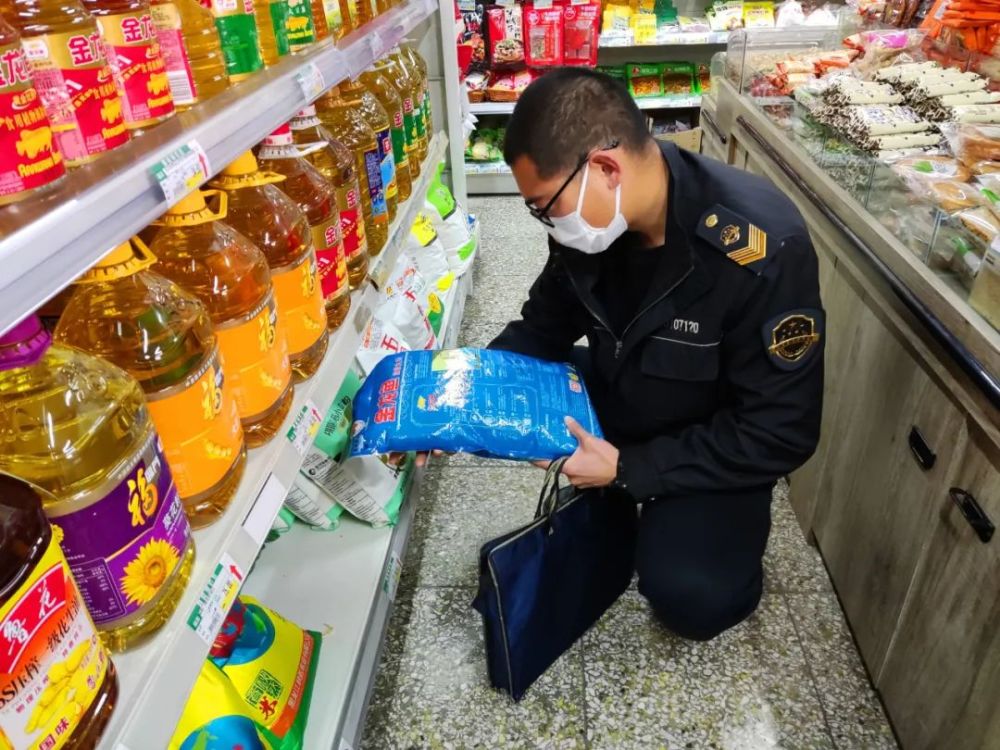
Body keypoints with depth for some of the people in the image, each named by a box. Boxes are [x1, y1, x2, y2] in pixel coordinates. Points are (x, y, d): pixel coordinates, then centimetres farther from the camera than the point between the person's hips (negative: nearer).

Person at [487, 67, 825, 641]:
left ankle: (729, 533, 10)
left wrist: (627, 469, -26)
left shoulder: (763, 250, -33)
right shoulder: (591, 215, -16)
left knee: (690, 596, -26)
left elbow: (778, 434, -26)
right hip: (615, 395, 6)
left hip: (721, 446, -5)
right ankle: (610, 506, 11)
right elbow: (546, 325, -1)